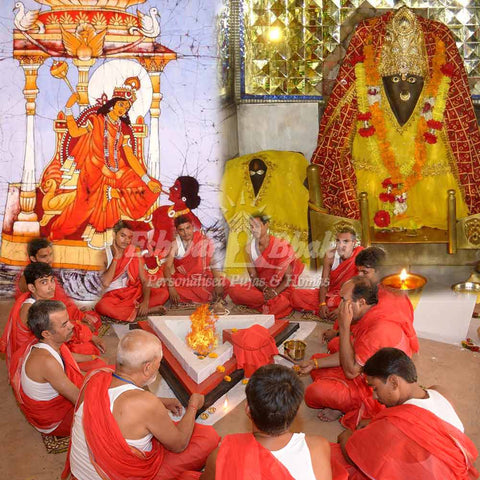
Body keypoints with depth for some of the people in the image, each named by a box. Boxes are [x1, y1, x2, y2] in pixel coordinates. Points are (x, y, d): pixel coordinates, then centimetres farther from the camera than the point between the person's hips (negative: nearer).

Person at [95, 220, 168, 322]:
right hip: (113, 295, -2)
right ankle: (149, 310, -29)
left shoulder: (134, 254, 5)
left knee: (164, 292, -18)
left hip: (134, 292, 2)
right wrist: (117, 257, -14)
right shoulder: (106, 253, -4)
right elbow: (106, 283, -17)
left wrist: (146, 301, -22)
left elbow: (144, 280, -2)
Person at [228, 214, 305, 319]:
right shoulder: (250, 247, -2)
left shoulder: (281, 246, -13)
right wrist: (265, 289, -22)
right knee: (233, 290, -24)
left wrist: (275, 292, -27)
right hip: (260, 287, 5)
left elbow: (289, 278, -12)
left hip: (281, 289, -5)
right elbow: (253, 277, -2)